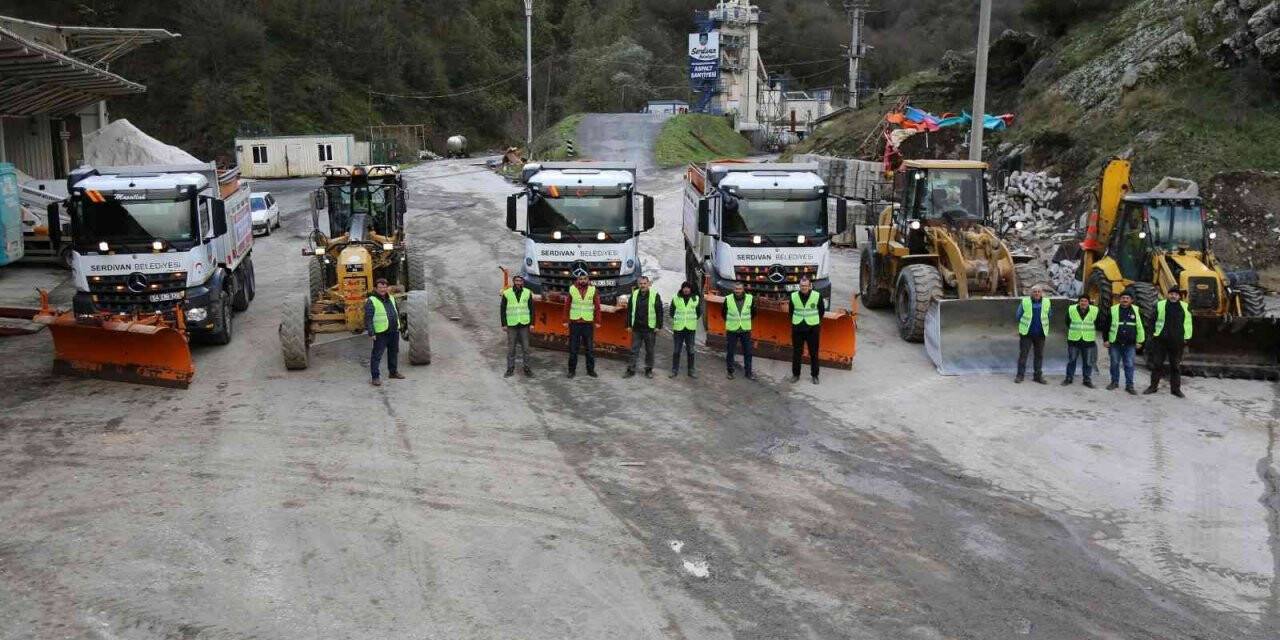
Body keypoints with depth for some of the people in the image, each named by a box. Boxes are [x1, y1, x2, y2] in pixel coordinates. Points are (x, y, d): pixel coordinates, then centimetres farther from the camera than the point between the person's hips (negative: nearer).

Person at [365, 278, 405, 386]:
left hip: (394, 332, 7)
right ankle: (375, 377, -1)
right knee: (377, 355, -5)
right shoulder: (371, 301, -10)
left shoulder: (391, 298, 12)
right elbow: (368, 318, -13)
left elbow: (397, 312, 24)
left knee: (393, 353, 18)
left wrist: (398, 326, 19)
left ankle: (393, 372, 33)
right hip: (380, 333, -7)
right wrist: (371, 332, -19)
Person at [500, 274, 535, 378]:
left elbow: (531, 309, 6)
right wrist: (504, 324, -3)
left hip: (524, 324, 1)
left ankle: (526, 368, 12)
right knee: (511, 348, 3)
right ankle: (510, 369, 11)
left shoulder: (528, 293, 2)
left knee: (525, 348, 3)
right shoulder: (507, 293, -2)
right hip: (511, 325, -1)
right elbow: (502, 310, 2)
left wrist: (532, 323, 1)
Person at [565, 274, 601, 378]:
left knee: (590, 348, 6)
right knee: (573, 348, 5)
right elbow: (567, 305, 3)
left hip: (588, 323, 0)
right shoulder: (572, 289, -1)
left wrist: (597, 321, -2)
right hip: (574, 323, 0)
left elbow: (597, 306, 0)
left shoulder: (593, 290, -2)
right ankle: (572, 370, 13)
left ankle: (590, 369, 17)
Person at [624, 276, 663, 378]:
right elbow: (629, 310, 11)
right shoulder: (634, 295, 5)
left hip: (649, 328, -2)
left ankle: (649, 370, 18)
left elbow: (659, 312, -3)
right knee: (634, 350, 4)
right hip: (636, 328, 2)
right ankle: (631, 370, 9)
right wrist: (629, 325, 7)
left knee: (649, 350, 8)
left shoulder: (655, 295, -4)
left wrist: (658, 326, -7)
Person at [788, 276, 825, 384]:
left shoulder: (817, 296, -6)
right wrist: (796, 321, 11)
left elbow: (821, 311, 7)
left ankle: (814, 375, 15)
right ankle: (795, 374, 19)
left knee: (814, 353, 5)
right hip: (797, 328, 1)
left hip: (813, 328, -1)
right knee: (796, 353, 7)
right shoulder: (793, 296, -2)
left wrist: (815, 321, 11)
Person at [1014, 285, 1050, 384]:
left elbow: (1049, 316, 14)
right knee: (1023, 353, -2)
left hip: (1040, 334, 2)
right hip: (1026, 333, -2)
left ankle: (1038, 375, 17)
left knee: (1039, 355, 8)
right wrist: (1026, 324, 6)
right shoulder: (1025, 302, -6)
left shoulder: (1046, 303, 0)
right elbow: (1019, 316, 4)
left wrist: (1043, 325, 9)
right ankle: (1020, 375, 5)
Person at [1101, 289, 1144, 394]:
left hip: (1130, 344, 0)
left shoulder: (1136, 311, 2)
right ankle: (1114, 382, 23)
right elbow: (1106, 326, 3)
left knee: (1129, 365, 1)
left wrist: (1139, 341, 6)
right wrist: (1105, 340, 1)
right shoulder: (1113, 310, -1)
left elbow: (1140, 327, 8)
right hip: (1115, 343, 0)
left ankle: (1129, 385, 7)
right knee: (1114, 363, 9)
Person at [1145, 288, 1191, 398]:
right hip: (1161, 340, -1)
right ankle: (1153, 386, 13)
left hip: (1177, 342, 1)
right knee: (1158, 364, 4)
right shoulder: (1160, 305, 1)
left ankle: (1176, 388, 14)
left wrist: (1186, 338, 3)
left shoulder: (1185, 307, 5)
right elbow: (1152, 321, 4)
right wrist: (1153, 334, -2)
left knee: (1176, 366, 8)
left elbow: (1188, 323, 8)